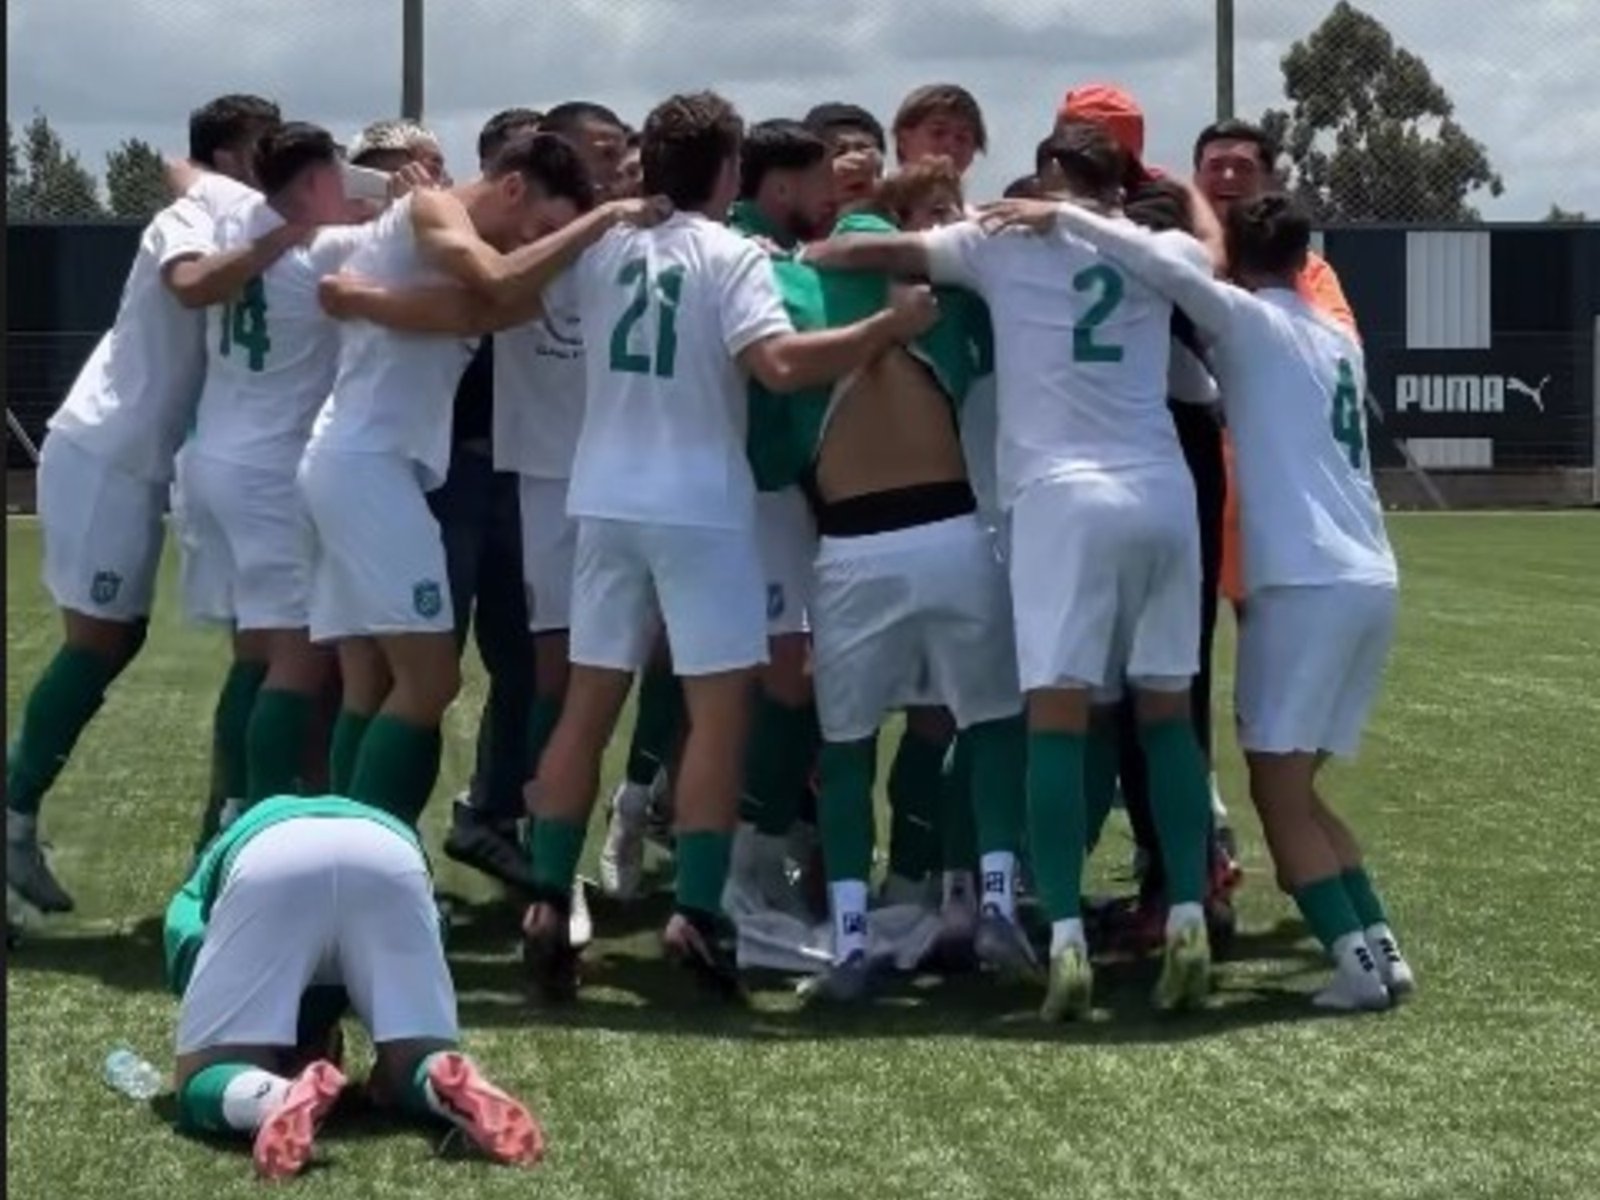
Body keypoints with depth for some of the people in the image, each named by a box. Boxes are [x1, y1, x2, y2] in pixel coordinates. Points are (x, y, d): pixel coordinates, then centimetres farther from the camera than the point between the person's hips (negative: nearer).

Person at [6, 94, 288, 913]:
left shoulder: (238, 224, 16)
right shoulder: (192, 215, -12)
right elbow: (192, 285, -34)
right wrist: (281, 242, -36)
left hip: (139, 459, 9)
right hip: (102, 452, -9)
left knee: (116, 638, 10)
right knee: (98, 640, -6)